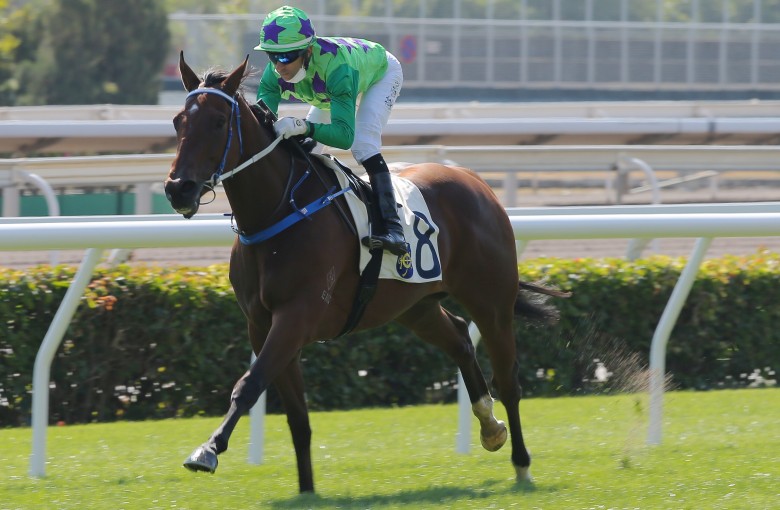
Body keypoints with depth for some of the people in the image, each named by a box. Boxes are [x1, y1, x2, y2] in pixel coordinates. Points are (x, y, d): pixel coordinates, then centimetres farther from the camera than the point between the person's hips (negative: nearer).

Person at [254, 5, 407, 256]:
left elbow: (345, 135, -54)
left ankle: (392, 228, -30)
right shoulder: (275, 73, -31)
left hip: (382, 72, -7)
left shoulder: (335, 66, -48)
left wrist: (303, 127, -71)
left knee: (363, 144, -26)